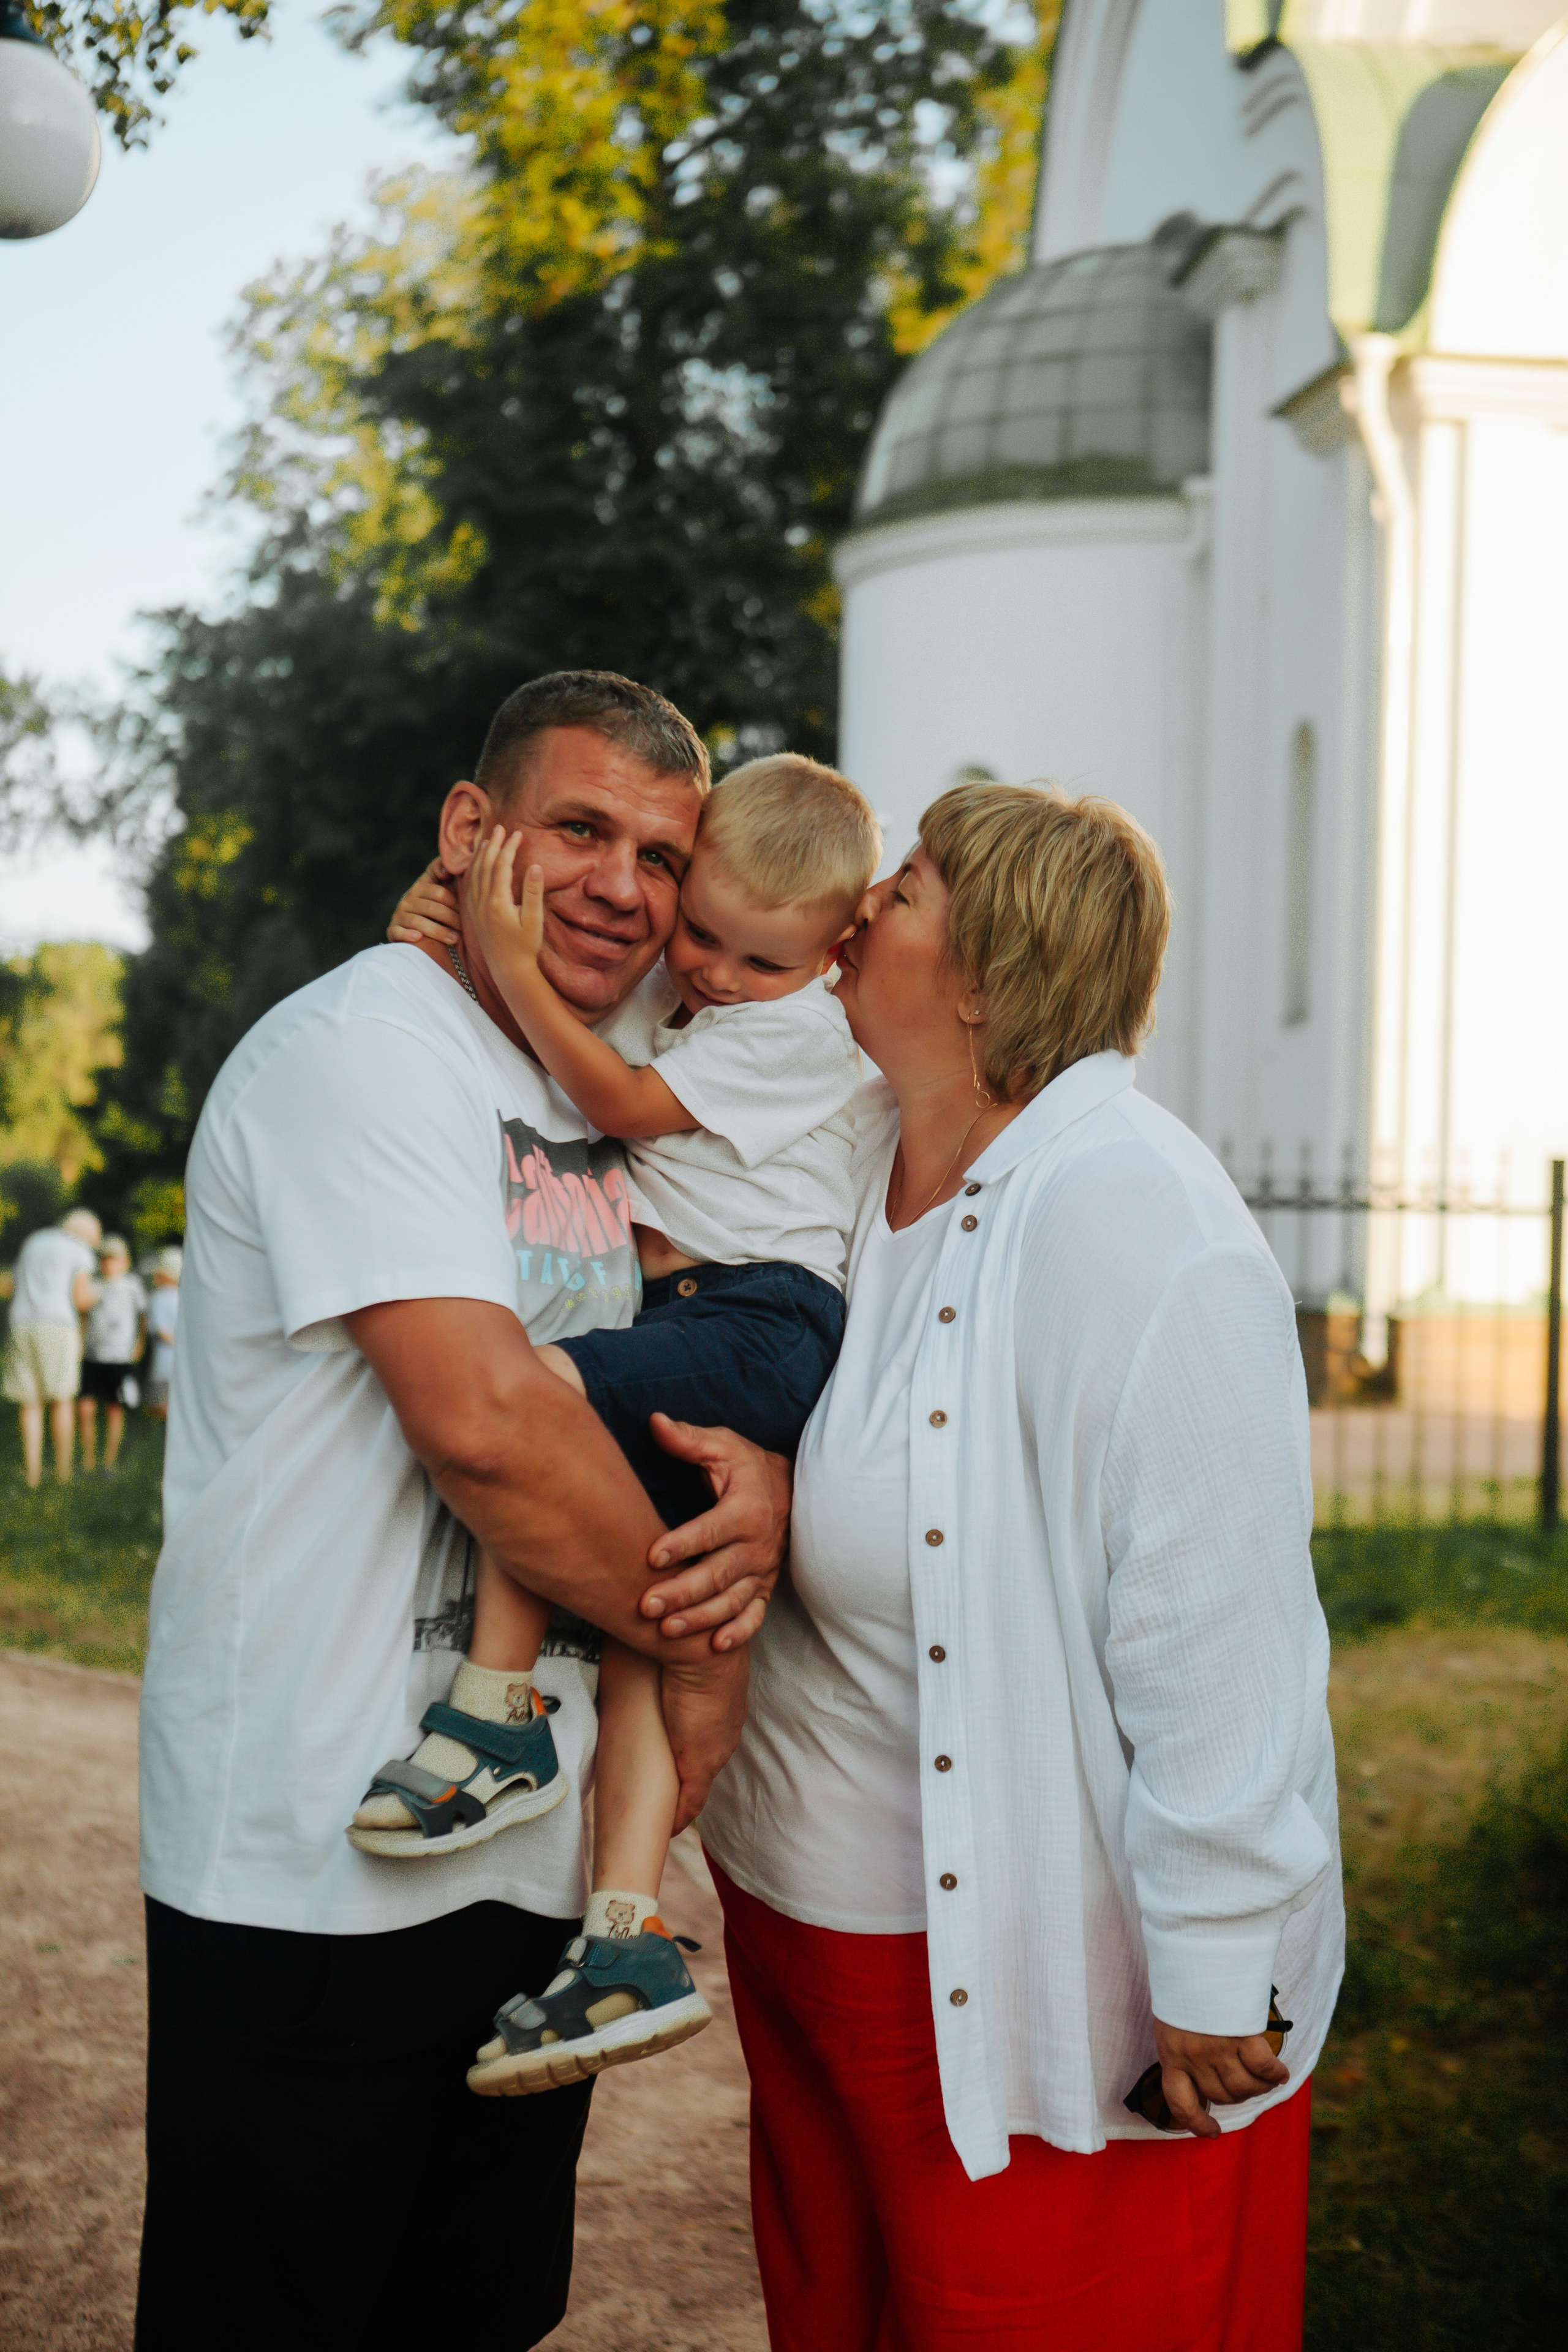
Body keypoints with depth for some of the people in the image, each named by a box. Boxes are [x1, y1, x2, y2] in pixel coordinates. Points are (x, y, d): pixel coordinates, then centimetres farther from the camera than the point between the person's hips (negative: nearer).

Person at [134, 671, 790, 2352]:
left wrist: (757, 1474, -7)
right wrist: (695, 1646, -13)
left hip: (533, 1857, 8)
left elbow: (689, 1375, 18)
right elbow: (480, 1417, -25)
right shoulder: (360, 1046, -13)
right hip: (315, 1875, -8)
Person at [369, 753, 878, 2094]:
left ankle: (498, 1717, -24)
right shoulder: (670, 1008, 22)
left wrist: (514, 962, -14)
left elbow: (625, 1105, -9)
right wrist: (449, 928, 11)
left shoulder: (801, 1030, -2)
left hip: (757, 1326, -8)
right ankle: (630, 1939, -9)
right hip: (682, 1333, 8)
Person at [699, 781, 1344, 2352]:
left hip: (1042, 1982, -8)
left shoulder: (1126, 1215, -23)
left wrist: (1216, 1979, -21)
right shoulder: (849, 1160, 1)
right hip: (801, 1915, 8)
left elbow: (1213, 1627, -24)